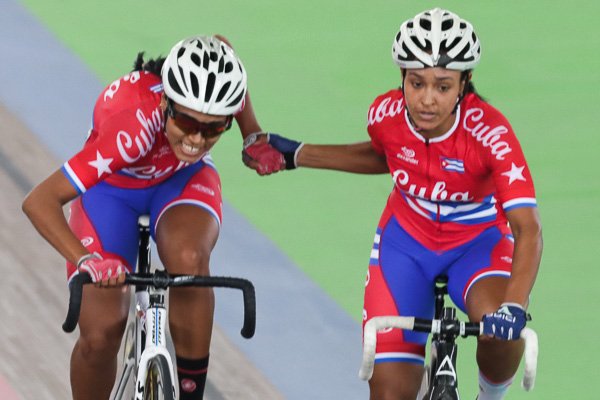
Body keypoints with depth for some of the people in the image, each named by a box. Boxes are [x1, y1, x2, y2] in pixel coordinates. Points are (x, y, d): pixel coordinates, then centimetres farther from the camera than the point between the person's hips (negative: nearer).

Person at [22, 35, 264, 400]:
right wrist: (86, 260, -59)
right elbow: (39, 201, -44)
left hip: (183, 178, 2)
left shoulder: (218, 83, -31)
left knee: (189, 258, -33)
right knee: (101, 335, -12)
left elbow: (220, 46, -3)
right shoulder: (132, 128, -43)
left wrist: (255, 137, 5)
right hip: (111, 188, -2)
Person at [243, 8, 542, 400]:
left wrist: (514, 307, -54)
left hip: (478, 241, -3)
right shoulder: (387, 114, -20)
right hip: (407, 239, 3)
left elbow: (527, 228, -39)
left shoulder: (490, 133, -32)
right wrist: (295, 155, 5)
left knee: (501, 332, -34)